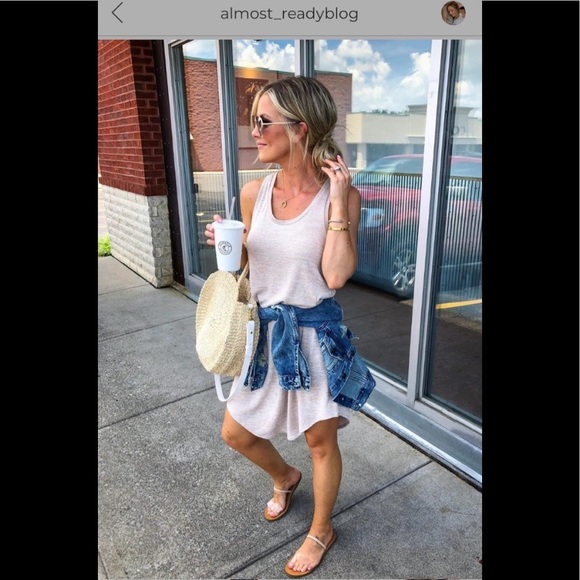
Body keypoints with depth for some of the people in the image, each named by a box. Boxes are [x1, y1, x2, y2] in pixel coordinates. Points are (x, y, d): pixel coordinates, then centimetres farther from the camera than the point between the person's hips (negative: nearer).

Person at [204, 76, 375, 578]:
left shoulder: (342, 194, -13)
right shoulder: (254, 193, -2)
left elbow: (336, 276, -22)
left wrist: (337, 201, -22)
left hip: (315, 335, -4)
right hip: (263, 332, 5)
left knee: (321, 441, 13)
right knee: (235, 433, 17)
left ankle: (321, 531, 43)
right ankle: (285, 477, 51)